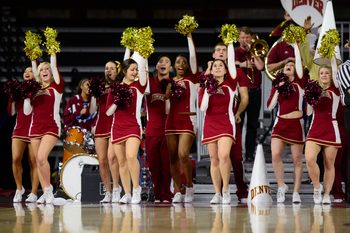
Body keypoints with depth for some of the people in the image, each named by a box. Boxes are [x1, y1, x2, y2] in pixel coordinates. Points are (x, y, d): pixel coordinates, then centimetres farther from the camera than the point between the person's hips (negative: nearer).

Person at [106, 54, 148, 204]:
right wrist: (116, 102, -8)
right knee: (122, 162, 4)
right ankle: (127, 194, 11)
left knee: (131, 156, -23)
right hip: (117, 128, 3)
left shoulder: (138, 85, 4)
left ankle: (136, 188, -9)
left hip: (133, 127, -3)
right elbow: (108, 112, 9)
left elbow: (142, 68, -11)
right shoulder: (115, 88, 10)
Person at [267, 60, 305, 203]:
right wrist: (278, 89, -4)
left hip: (296, 123, -2)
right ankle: (281, 186, 2)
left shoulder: (300, 83, 4)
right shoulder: (278, 85, 11)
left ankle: (296, 192, 9)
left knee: (297, 159, 1)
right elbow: (270, 106, 4)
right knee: (275, 155, -14)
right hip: (280, 123, 2)